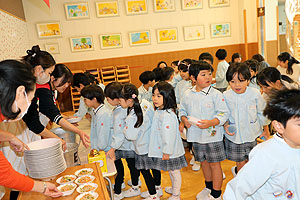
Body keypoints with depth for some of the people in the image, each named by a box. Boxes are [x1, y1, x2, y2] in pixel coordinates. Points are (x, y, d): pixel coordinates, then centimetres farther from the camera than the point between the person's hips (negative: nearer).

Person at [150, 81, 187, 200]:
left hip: (170, 150, -9)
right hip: (164, 149, 9)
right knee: (170, 171, 26)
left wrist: (167, 152, -21)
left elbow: (169, 136, -27)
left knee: (174, 171, 9)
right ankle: (174, 188, 46)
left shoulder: (168, 115, -28)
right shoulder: (159, 111, 4)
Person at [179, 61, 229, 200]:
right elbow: (182, 110, 13)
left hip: (212, 135, -4)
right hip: (196, 135, 5)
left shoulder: (216, 94, -11)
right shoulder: (187, 94, 1)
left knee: (214, 163, 6)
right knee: (203, 162, 20)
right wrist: (184, 119, -6)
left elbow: (224, 113, -11)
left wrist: (211, 122, -25)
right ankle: (208, 187, 44)